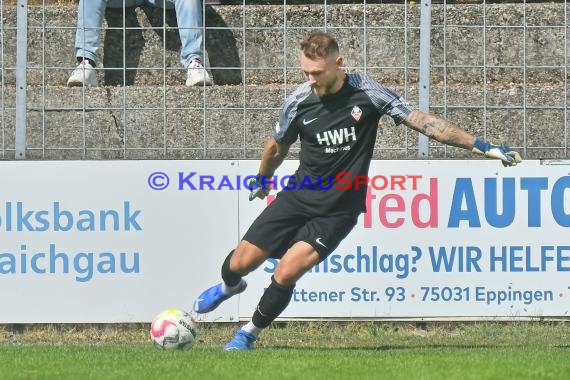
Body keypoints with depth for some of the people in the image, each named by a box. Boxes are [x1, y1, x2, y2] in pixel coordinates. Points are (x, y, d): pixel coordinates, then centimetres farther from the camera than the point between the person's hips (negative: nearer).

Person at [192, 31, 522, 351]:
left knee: (286, 274, -18)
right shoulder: (298, 102, -6)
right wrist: (263, 179, 32)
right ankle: (229, 287, 41)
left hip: (338, 212, -3)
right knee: (241, 263, 2)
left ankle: (249, 334, 9)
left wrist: (482, 146, -18)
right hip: (299, 195, 3)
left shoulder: (366, 92, -14)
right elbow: (278, 147, 15)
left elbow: (422, 121, -13)